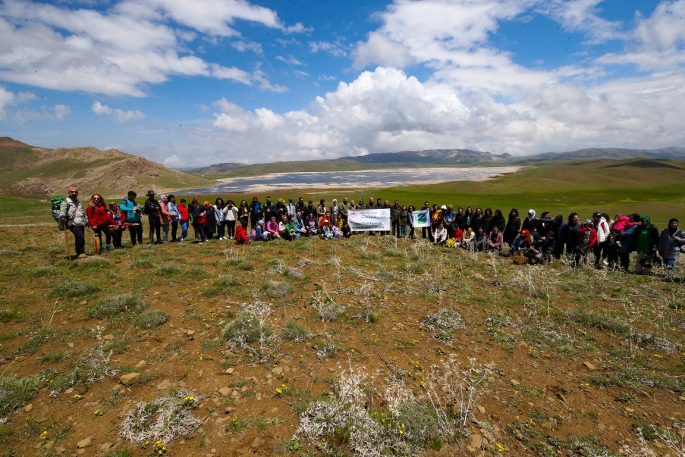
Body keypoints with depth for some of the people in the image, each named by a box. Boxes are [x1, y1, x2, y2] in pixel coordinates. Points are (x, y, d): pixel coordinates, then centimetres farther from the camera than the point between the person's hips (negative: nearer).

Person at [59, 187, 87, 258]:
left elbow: (83, 212, 31)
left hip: (81, 224, 8)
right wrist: (62, 217, -38)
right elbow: (63, 210, -19)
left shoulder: (79, 202, 24)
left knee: (81, 238, 9)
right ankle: (80, 253, -16)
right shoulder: (65, 202, -1)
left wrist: (86, 221, 28)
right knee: (80, 236, -22)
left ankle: (80, 252, 21)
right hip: (73, 224, -8)